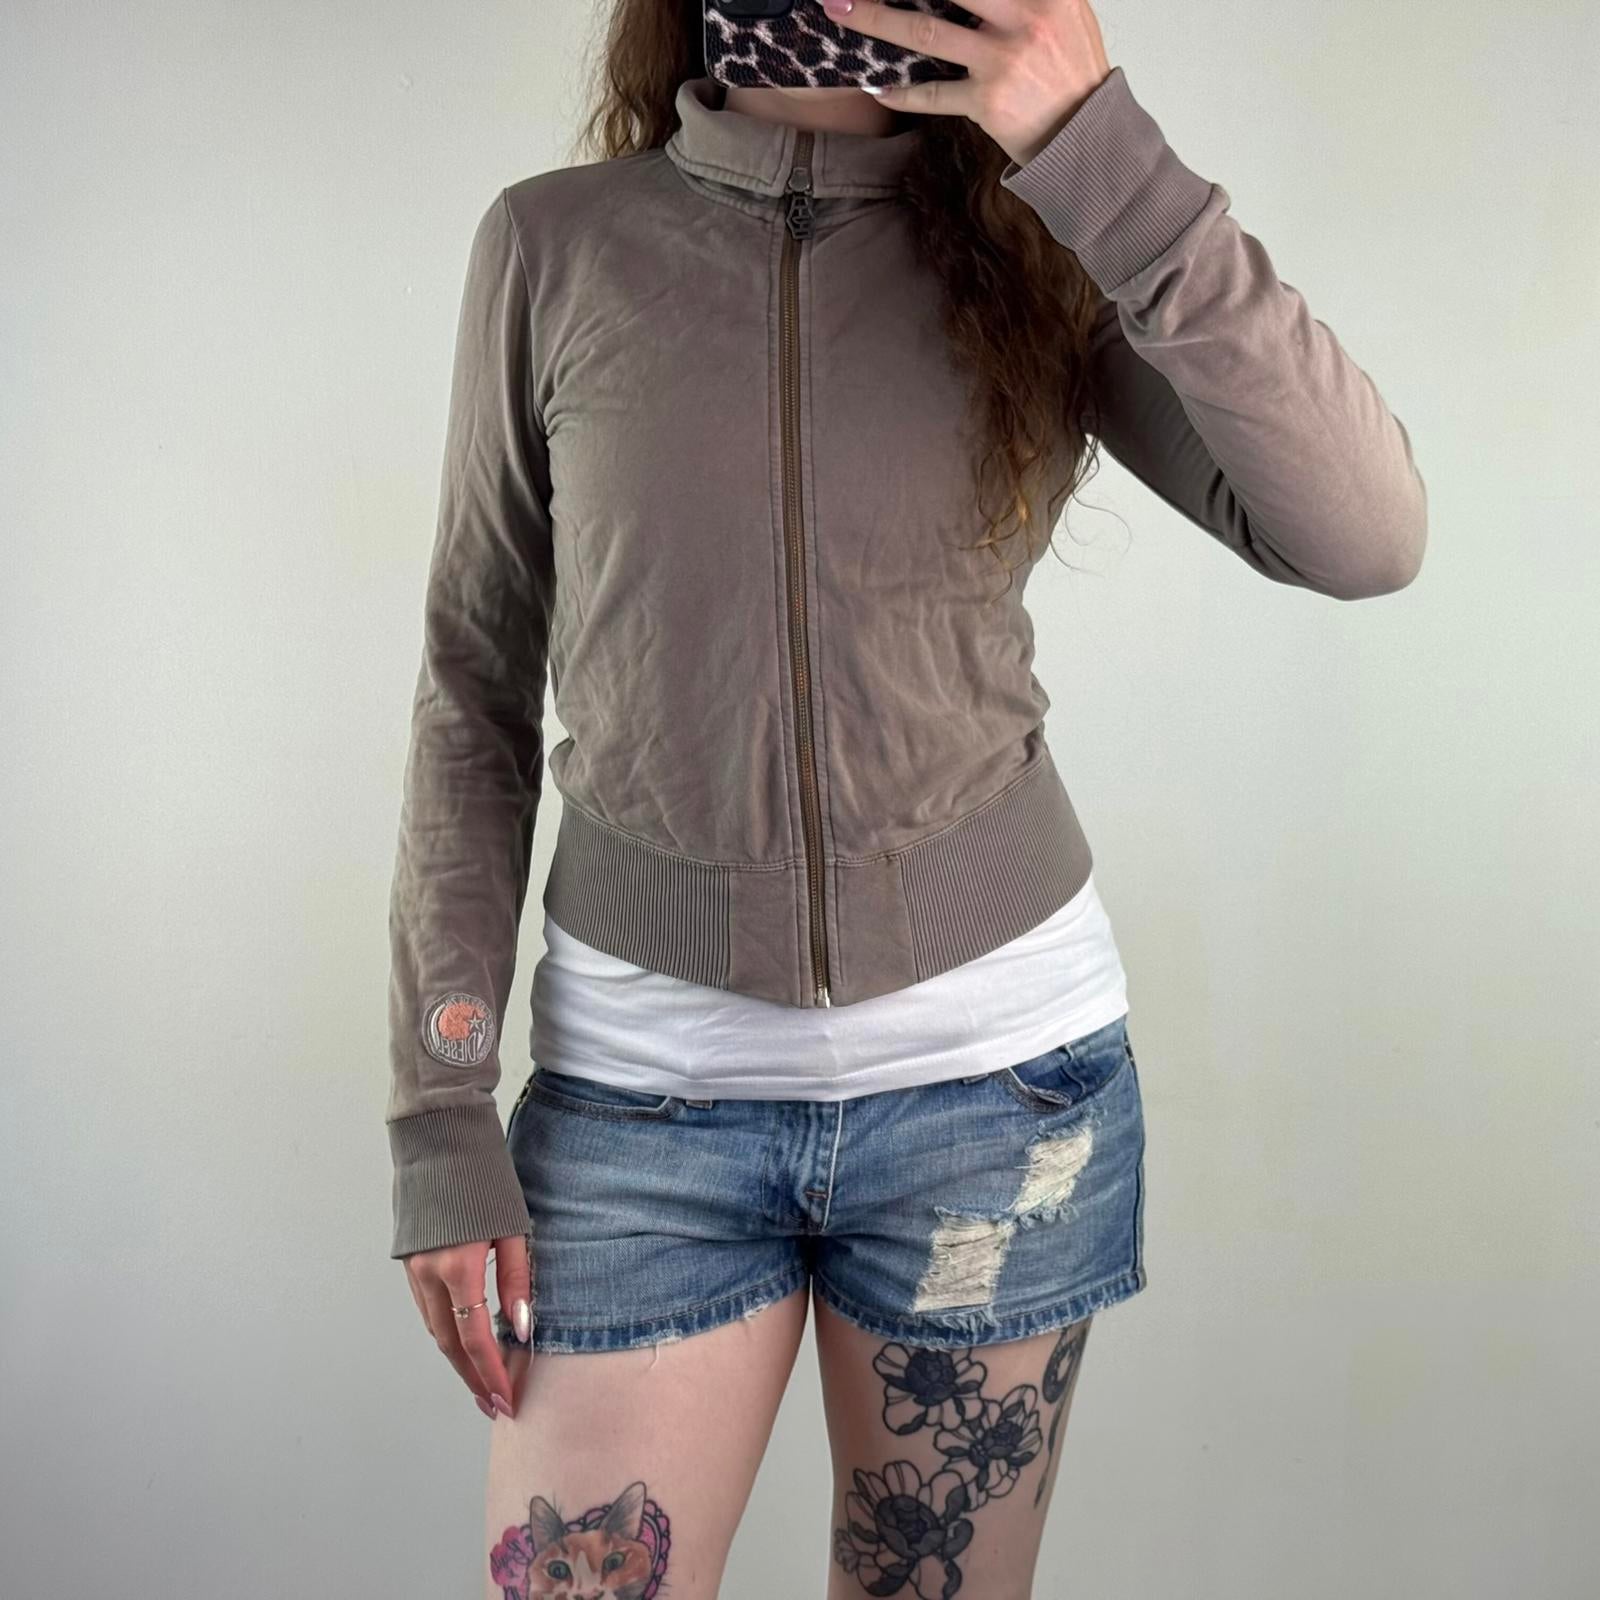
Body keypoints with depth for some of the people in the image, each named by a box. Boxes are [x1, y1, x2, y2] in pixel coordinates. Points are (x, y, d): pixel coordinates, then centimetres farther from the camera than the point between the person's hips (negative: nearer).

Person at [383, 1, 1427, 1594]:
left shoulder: (1042, 248, 0)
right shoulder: (554, 245, 0)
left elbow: (1365, 535, -14)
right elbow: (476, 688, 2)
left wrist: (1099, 153, -20)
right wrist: (443, 1118, -2)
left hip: (995, 1065, 1)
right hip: (642, 1078, 0)